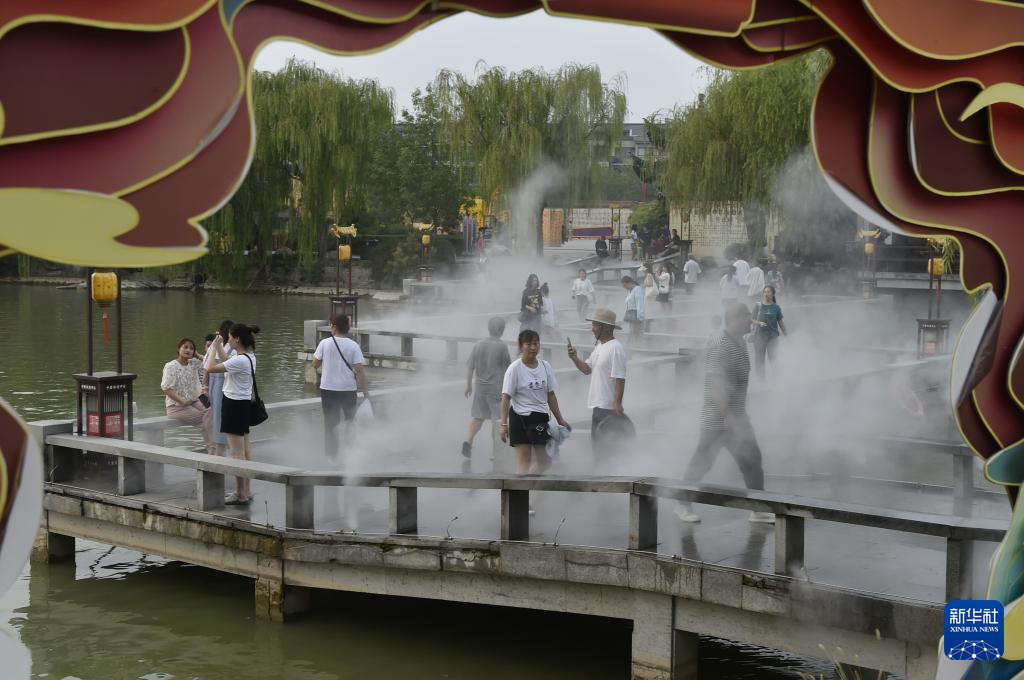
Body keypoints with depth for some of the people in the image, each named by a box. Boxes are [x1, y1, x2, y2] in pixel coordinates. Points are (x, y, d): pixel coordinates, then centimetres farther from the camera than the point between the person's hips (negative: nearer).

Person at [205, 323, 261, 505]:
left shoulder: (239, 360, -23)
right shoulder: (249, 356, 7)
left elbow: (210, 368, -24)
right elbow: (227, 363, 25)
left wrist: (214, 348, -12)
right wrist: (219, 347, 18)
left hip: (234, 404, -10)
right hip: (244, 403, 10)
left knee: (236, 451, -4)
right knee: (245, 449, 14)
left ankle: (241, 495, 0)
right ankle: (246, 491, 21)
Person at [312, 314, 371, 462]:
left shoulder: (325, 343, -5)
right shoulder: (353, 346, -5)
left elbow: (315, 364, 2)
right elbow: (360, 370, -8)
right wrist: (366, 393, -5)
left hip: (328, 389, 0)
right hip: (349, 389, 0)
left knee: (330, 423, 8)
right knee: (352, 421, 18)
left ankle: (332, 455, 8)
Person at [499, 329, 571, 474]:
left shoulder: (545, 366, 5)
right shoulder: (514, 368, -11)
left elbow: (551, 395, 11)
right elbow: (506, 397, -12)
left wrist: (560, 420, 10)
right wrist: (503, 424, -19)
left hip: (541, 419, 6)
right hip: (521, 418, -6)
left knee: (545, 462, 10)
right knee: (524, 462, -5)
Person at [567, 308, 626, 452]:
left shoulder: (615, 348, -18)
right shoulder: (599, 346, 13)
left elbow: (620, 378, -21)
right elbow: (587, 369, 15)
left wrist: (618, 403, -24)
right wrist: (574, 358, -1)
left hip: (609, 406, -10)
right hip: (597, 404, 10)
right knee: (596, 440, 18)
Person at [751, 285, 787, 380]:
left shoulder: (776, 307, 2)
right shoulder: (758, 306, 0)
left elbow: (780, 322, 8)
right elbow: (752, 320, 0)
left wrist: (786, 334, 9)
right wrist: (759, 323, -19)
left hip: (773, 336, 0)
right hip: (759, 335, 0)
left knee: (774, 358, -6)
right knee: (759, 359, 6)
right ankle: (760, 379, 17)